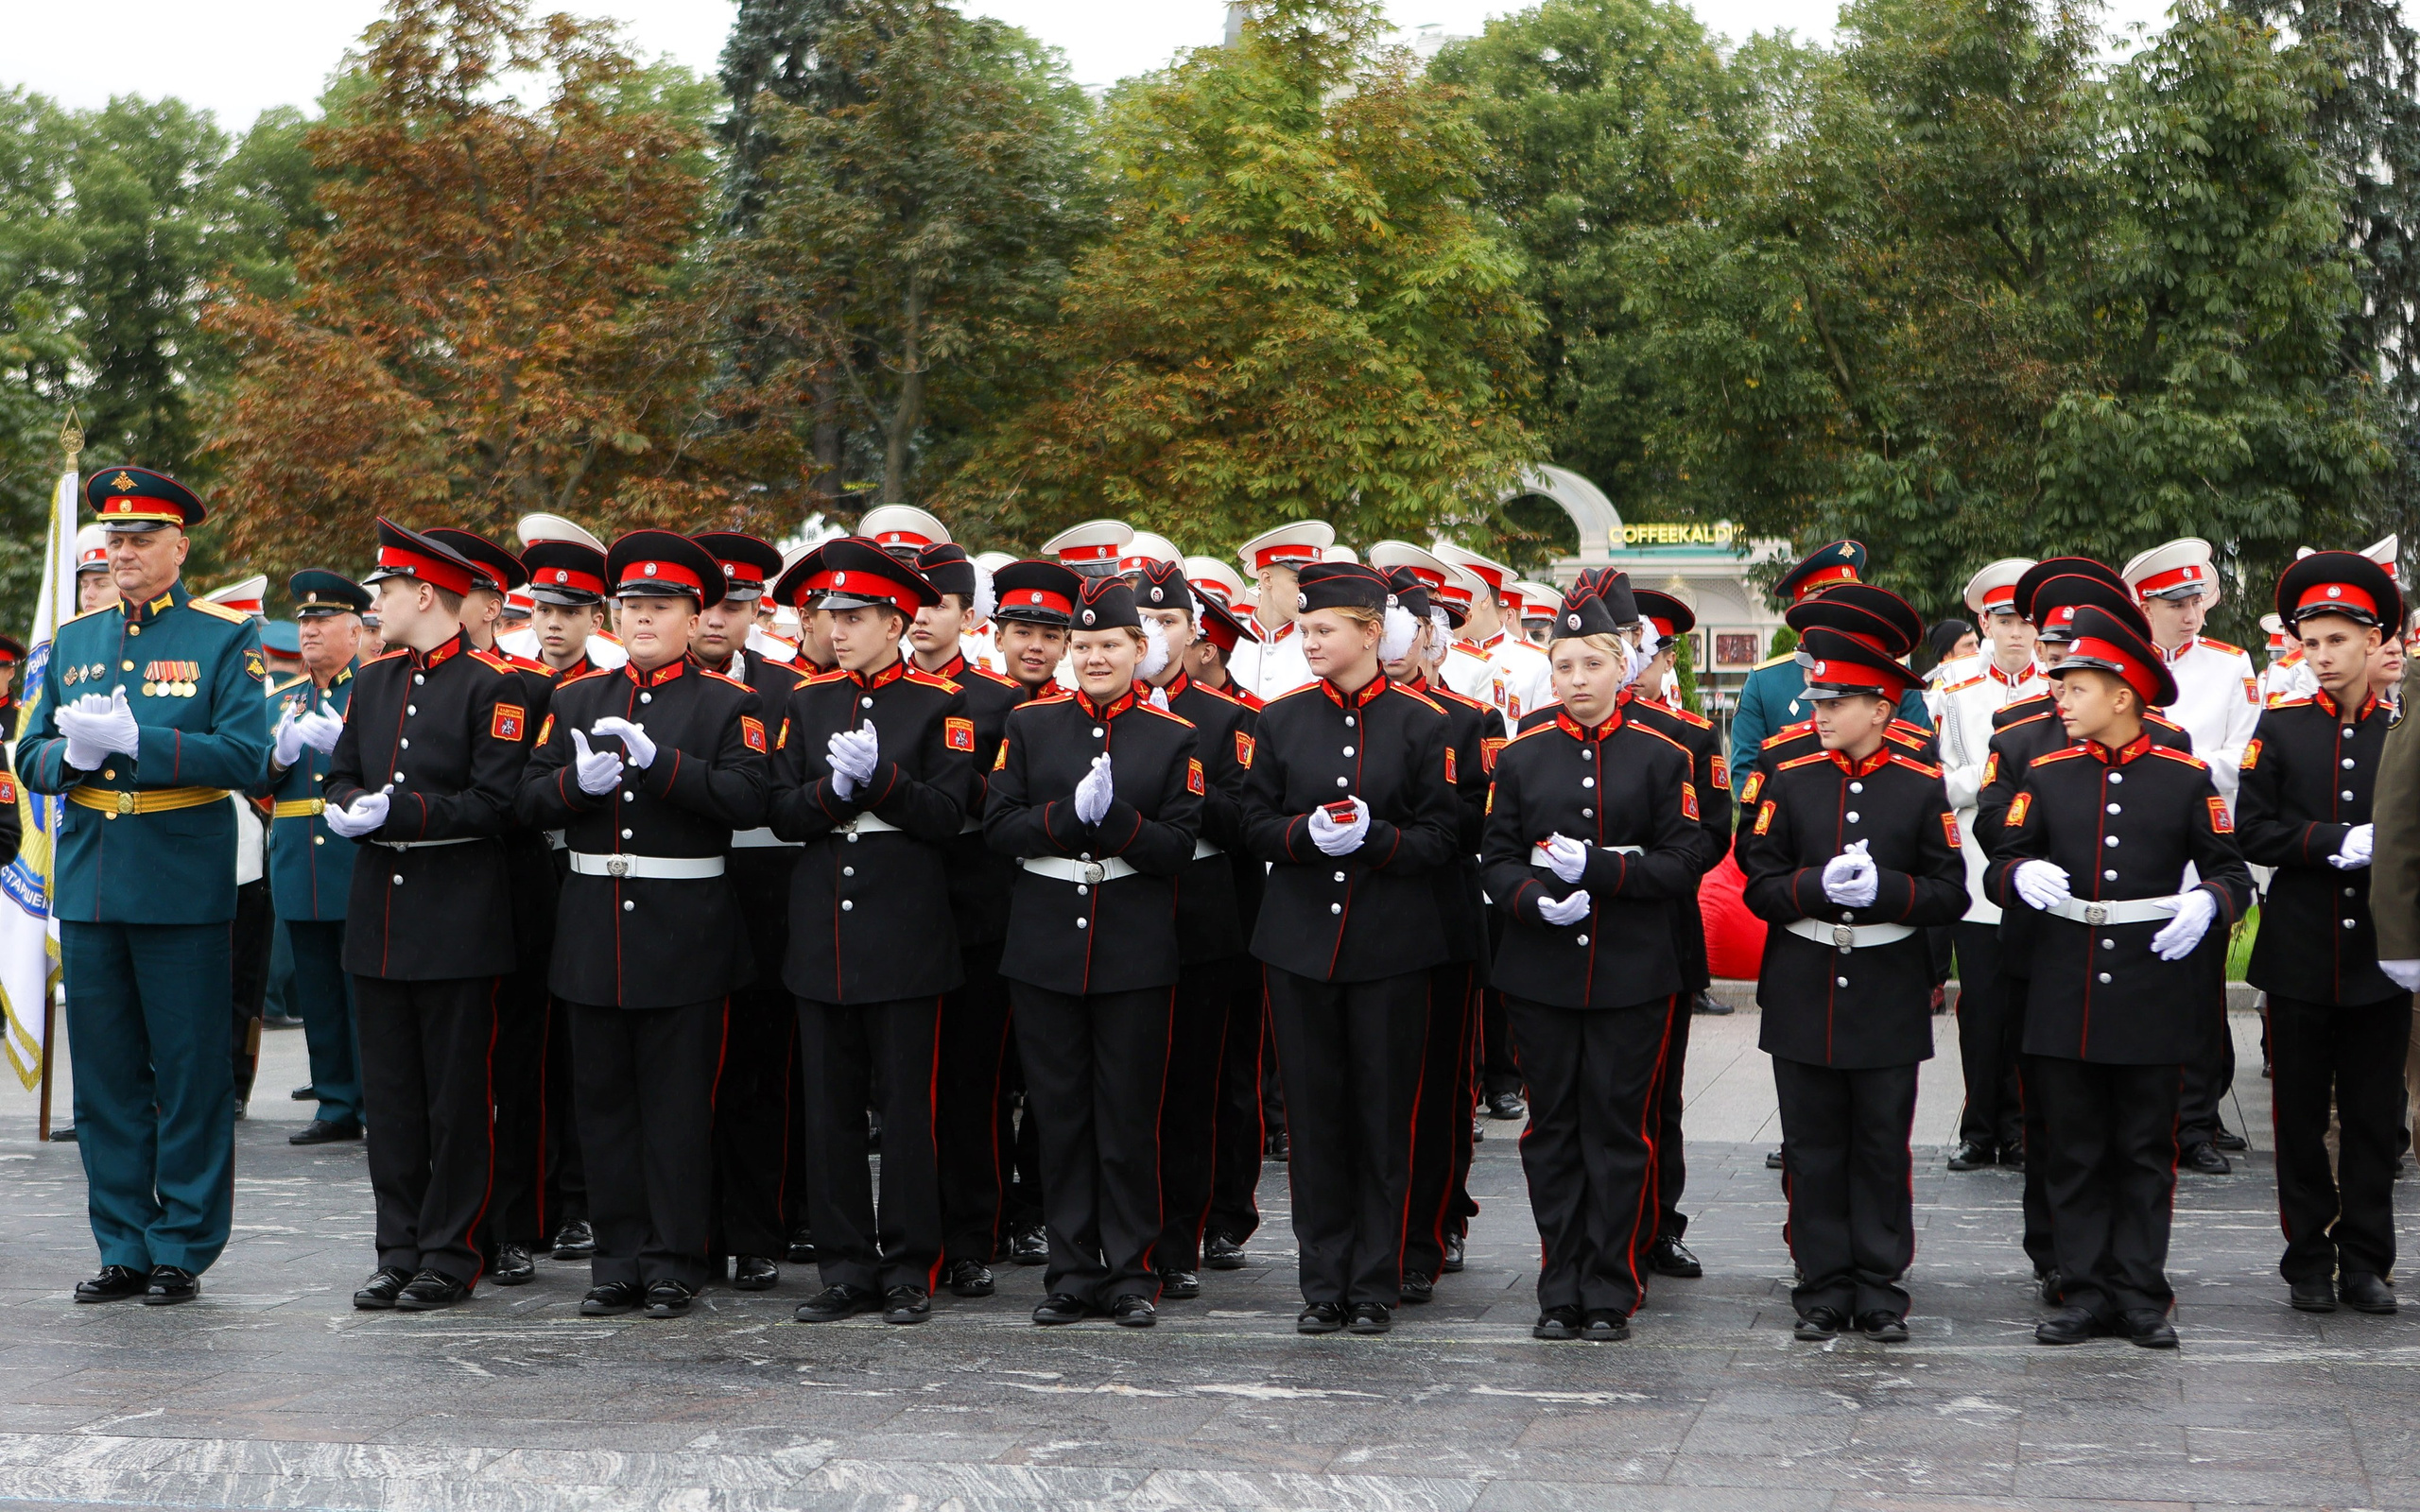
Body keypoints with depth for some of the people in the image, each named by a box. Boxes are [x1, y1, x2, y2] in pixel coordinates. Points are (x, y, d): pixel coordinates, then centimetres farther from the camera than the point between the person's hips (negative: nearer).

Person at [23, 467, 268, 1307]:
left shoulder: (226, 638, -1)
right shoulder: (74, 640, 14)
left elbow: (244, 755, -11)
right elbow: (32, 756, 12)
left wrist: (136, 742, -20)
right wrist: (75, 755, -11)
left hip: (182, 888, -5)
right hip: (88, 884, 5)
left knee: (191, 1078, 1)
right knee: (105, 1078, 8)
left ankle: (184, 1249, 10)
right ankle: (123, 1248, 17)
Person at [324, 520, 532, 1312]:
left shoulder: (493, 684, -8)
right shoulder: (374, 680, 14)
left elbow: (494, 803, -13)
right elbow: (342, 772, 17)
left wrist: (399, 811, -20)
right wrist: (350, 806, -6)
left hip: (458, 923, -7)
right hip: (379, 917, 7)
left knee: (458, 1097, 0)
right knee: (388, 1094, 9)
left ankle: (450, 1256, 8)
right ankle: (400, 1253, 17)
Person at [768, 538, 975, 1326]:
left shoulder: (941, 703, -1)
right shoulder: (808, 701, 11)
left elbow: (947, 813, -9)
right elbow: (782, 814, 5)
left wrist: (880, 777, -21)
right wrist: (833, 790, -14)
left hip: (905, 935, -4)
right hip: (823, 933, 4)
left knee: (907, 1104, 0)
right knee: (831, 1105, 6)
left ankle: (910, 1267, 9)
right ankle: (847, 1267, 13)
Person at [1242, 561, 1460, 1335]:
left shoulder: (1421, 723, -1)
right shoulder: (1282, 720, 6)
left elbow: (1439, 839, 0)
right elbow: (1257, 825, 7)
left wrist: (1376, 835, -19)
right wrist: (1308, 833, -14)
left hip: (1390, 945, -2)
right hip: (1299, 942, 2)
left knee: (1383, 1112, 2)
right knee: (1313, 1111, 5)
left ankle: (1376, 1284, 12)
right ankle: (1325, 1281, 14)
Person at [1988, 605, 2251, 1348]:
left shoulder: (2186, 777, 2)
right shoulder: (2045, 775, 7)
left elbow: (2231, 870, 5)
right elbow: (2001, 865, 8)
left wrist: (2206, 902, -17)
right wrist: (2021, 875, -15)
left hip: (2152, 1000, -2)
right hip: (2064, 1001, 2)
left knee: (2146, 1153, 5)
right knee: (2074, 1154, 6)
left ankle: (2141, 1298, 13)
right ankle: (2084, 1293, 13)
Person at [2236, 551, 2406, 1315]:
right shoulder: (2280, 729, 2)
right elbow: (2251, 833, -4)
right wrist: (2336, 843, -15)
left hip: (2380, 958, 0)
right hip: (2300, 957, 0)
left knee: (2374, 1117, 5)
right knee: (2301, 1118, 6)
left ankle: (2365, 1262, 15)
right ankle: (2308, 1262, 16)